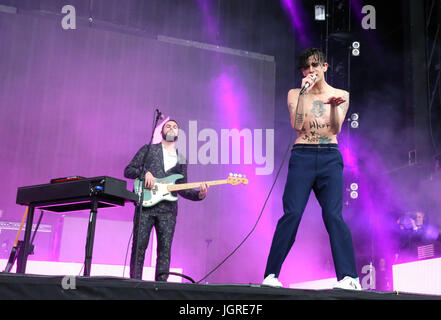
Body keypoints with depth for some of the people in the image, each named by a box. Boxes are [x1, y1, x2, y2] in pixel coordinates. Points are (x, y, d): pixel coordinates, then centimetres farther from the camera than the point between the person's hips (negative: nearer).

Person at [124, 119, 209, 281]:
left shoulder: (180, 159, 22)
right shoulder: (148, 149, 14)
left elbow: (182, 188, 18)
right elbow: (128, 170, 9)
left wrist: (199, 194, 0)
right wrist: (145, 173, -10)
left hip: (168, 209, 3)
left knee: (165, 249, -3)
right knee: (139, 246, -5)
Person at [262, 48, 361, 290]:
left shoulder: (340, 95, 12)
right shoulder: (295, 94, 12)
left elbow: (336, 129, -1)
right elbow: (297, 125, -4)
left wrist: (334, 106, -19)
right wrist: (304, 92, -9)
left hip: (330, 158, 0)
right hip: (302, 156, 0)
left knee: (333, 215, -11)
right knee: (292, 214, -10)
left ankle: (349, 277, -11)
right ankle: (271, 274, -6)